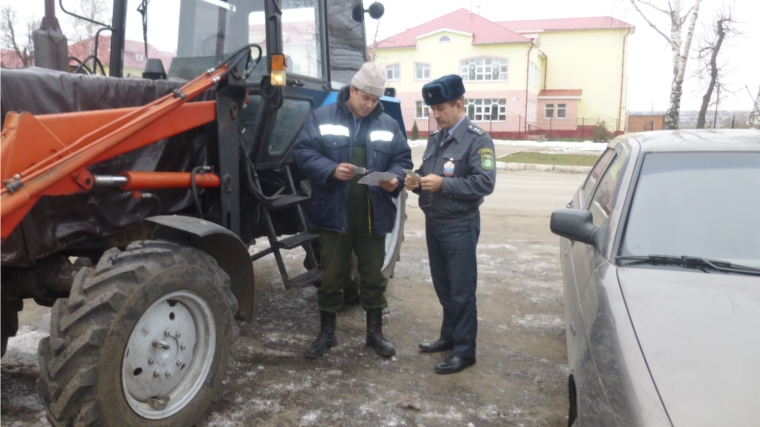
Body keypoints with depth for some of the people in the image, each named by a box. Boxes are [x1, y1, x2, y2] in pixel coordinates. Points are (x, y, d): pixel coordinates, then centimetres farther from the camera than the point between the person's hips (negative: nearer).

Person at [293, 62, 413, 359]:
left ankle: (375, 333, 29)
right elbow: (303, 151, -6)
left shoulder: (388, 125, 7)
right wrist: (331, 170, -22)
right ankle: (326, 334, 26)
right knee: (331, 277, 9)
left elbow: (402, 159, 9)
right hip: (334, 214, -2)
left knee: (373, 277, 12)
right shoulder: (322, 118, 0)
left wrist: (396, 179, -13)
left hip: (374, 216, 2)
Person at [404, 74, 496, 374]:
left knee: (462, 291, 1)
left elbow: (485, 183, -20)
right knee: (443, 287, 17)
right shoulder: (435, 139, 13)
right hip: (433, 223, 7)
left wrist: (443, 184, -23)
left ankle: (464, 351, 12)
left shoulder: (477, 139, -10)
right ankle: (449, 336, 33)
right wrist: (415, 182, -3)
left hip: (459, 226, -7)